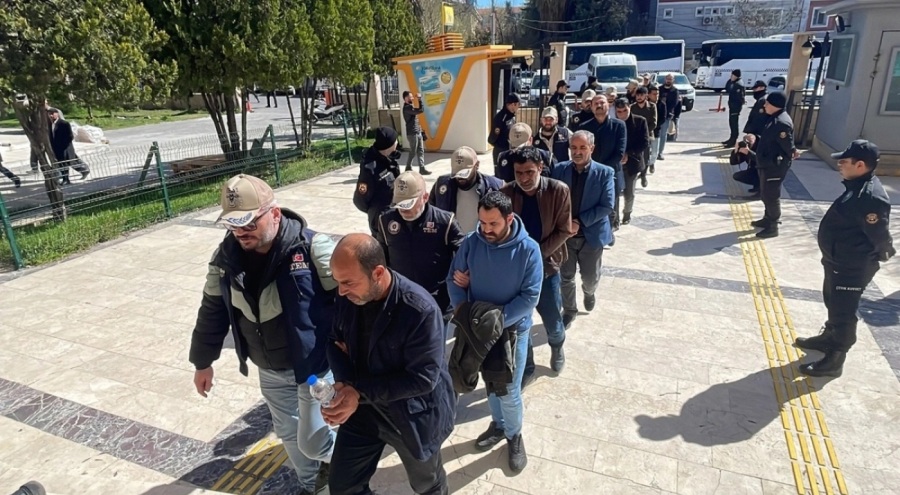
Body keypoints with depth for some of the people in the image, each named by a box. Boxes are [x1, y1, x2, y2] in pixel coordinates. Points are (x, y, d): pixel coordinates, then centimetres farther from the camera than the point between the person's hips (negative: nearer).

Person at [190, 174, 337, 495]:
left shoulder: (312, 248, -26)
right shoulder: (226, 257, -7)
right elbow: (213, 310, 7)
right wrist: (203, 361, 15)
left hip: (315, 366, -6)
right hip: (270, 371, 6)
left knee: (312, 442, 2)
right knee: (288, 433, 23)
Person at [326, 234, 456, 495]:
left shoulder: (420, 310, -31)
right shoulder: (346, 297, -11)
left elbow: (423, 377, -27)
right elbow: (335, 341, 3)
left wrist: (361, 391, -29)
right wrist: (345, 384, -17)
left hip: (413, 415, -4)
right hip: (361, 409, 5)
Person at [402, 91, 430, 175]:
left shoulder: (410, 107, 16)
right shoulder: (407, 108, -16)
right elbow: (421, 110, -23)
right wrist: (420, 99, -18)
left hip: (418, 132, 9)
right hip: (412, 133, -9)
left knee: (420, 151, 5)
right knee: (413, 152, 0)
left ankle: (422, 169, 6)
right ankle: (408, 168, 15)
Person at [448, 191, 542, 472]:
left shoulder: (528, 249, -19)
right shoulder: (471, 243, -11)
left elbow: (530, 296, -19)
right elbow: (454, 280, -4)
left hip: (512, 329, -3)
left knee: (509, 391, 6)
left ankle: (514, 435, 34)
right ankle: (498, 424, 47)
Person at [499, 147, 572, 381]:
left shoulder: (559, 191, -11)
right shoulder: (505, 193, -8)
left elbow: (563, 231, -8)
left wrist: (537, 255, -15)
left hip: (546, 266, 0)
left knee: (553, 321, 13)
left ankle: (557, 346, 49)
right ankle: (526, 367, 33)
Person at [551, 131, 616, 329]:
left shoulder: (605, 173, -9)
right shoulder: (559, 170, -4)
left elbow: (607, 206, -13)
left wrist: (580, 222, -19)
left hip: (592, 235, -1)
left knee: (590, 278, 13)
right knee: (566, 277, 11)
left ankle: (589, 292, 48)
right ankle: (569, 310, 33)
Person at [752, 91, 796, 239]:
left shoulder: (782, 123, -24)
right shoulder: (775, 118, 8)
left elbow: (788, 147, -20)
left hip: (774, 166, -10)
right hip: (767, 164, 10)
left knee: (771, 196, -1)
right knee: (765, 194, 21)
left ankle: (773, 227, 9)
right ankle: (768, 219, 36)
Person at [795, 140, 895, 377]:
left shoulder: (871, 198, -28)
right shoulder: (858, 187, 4)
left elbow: (881, 237, -22)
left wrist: (883, 254, -3)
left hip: (852, 268, -10)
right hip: (838, 262, 10)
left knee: (843, 313, 4)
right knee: (833, 304, 25)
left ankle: (834, 360, 17)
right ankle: (829, 338, 46)